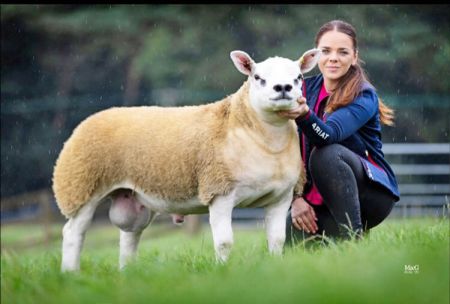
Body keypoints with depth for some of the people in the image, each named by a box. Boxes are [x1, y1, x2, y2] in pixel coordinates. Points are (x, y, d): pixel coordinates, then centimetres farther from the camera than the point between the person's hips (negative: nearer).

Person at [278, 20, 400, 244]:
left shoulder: (364, 97, -13)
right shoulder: (306, 89, 2)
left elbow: (330, 135, -32)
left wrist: (304, 114, -52)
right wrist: (296, 197, -12)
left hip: (370, 194, -4)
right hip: (317, 199, 4)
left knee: (326, 154, -34)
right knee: (290, 245, -24)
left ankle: (354, 240, -29)